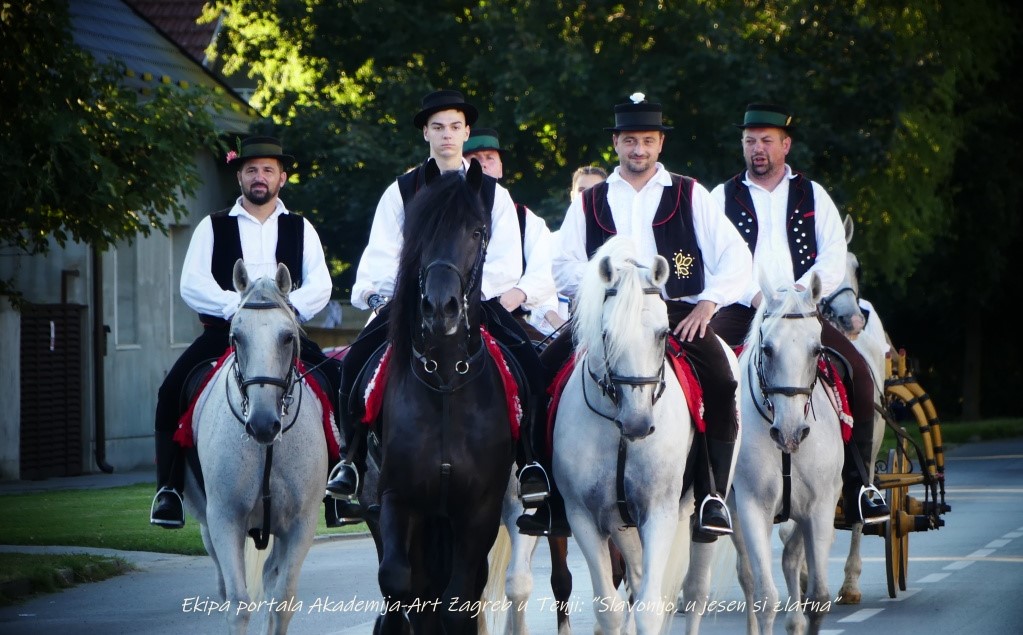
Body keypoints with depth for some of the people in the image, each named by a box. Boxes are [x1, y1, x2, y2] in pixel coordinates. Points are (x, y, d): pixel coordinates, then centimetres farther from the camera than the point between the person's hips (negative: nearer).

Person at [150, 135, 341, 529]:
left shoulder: (300, 229, 13)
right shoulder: (214, 227, 9)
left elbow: (320, 286, 3)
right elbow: (192, 286, -3)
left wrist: (287, 305, -18)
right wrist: (238, 306, -18)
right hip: (223, 331, -1)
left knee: (337, 384, -21)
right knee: (172, 391, -23)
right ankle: (169, 489, -16)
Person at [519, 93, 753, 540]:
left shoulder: (689, 195, 11)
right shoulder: (589, 203, 16)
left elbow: (735, 258, 6)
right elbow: (564, 267, 8)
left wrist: (708, 303, -8)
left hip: (679, 315, -2)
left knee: (719, 381, -30)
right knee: (545, 370, -21)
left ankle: (712, 496, -21)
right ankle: (550, 498, -14)